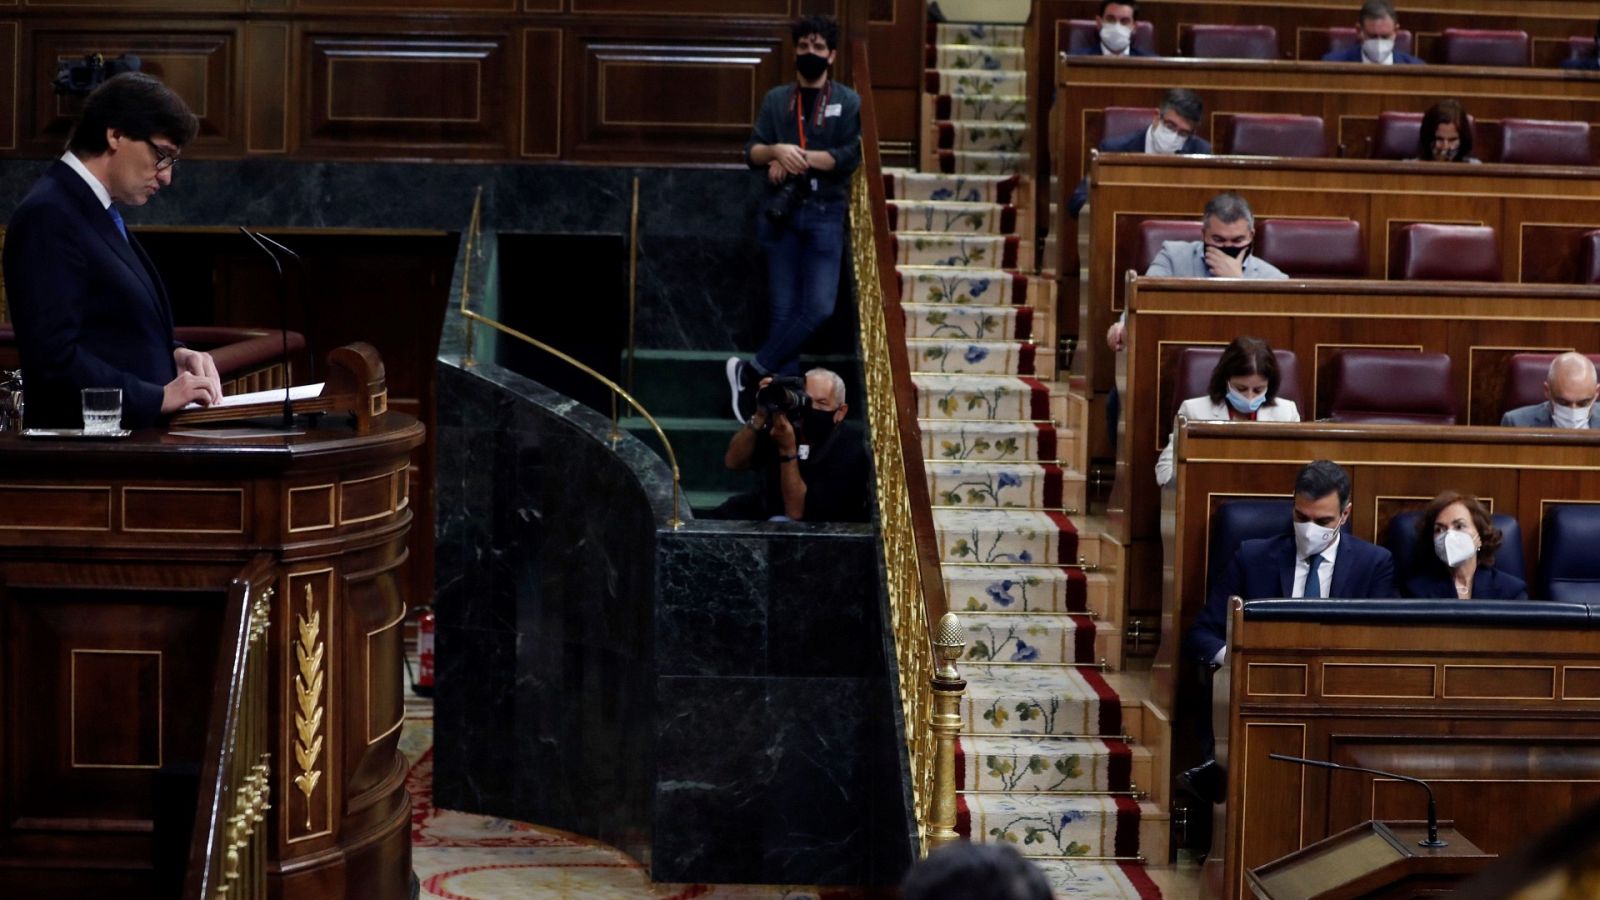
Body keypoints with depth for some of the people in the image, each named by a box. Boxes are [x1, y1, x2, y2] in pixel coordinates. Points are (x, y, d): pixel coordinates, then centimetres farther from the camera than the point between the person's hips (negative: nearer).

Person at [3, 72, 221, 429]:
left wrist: (173, 354, 7)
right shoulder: (48, 215, -12)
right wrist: (159, 397, -15)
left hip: (134, 434, 9)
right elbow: (55, 356, -18)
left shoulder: (99, 211, 15)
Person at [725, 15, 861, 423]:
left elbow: (851, 156, -7)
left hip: (825, 215, -1)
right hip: (781, 212, 1)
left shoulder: (848, 102, 6)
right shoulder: (776, 99, 12)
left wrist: (798, 158, -12)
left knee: (819, 306, -13)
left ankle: (752, 372, -2)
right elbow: (752, 152, 6)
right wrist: (776, 151, -15)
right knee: (784, 310, 1)